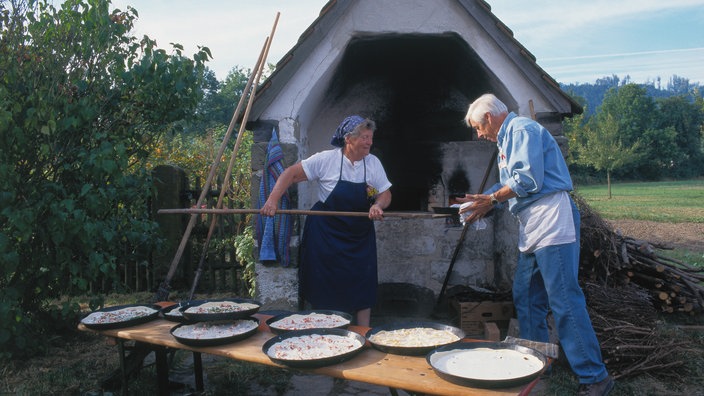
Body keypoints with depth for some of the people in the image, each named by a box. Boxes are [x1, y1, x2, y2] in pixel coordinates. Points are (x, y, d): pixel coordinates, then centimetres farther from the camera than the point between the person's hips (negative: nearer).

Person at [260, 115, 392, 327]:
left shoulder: (373, 162, -3)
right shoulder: (326, 159, -13)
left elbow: (385, 193, 2)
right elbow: (292, 173, -11)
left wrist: (378, 205, -21)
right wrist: (272, 200, -22)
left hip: (360, 235, 3)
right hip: (326, 234, -3)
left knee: (363, 287, 7)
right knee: (325, 288, 7)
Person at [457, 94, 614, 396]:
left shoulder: (522, 129, -8)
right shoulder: (507, 139, 22)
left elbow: (529, 179, -18)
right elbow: (510, 184, 23)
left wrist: (491, 199, -8)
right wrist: (484, 202, 11)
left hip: (551, 220, -11)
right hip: (532, 229, 11)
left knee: (564, 301, -9)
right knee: (526, 297, 13)